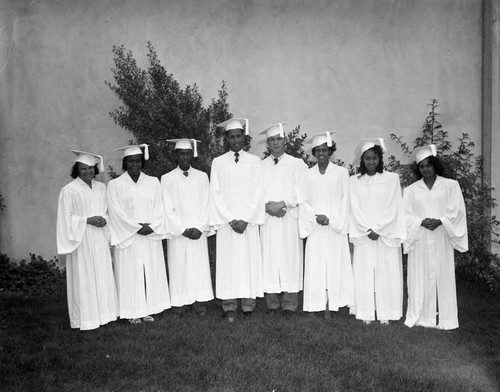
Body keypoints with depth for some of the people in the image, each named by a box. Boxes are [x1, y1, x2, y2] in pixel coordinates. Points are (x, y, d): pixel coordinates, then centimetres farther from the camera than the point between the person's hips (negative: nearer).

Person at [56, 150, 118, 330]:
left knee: (102, 275, 9)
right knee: (84, 278, -1)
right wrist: (88, 220, -17)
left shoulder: (101, 187, 8)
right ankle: (85, 318, 11)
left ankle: (103, 312, 21)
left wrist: (104, 219, -5)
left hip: (100, 239, 5)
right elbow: (66, 219, -7)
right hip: (81, 240, -5)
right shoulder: (69, 190, -7)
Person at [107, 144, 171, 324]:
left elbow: (159, 208, 5)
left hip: (151, 236, 3)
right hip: (128, 237, -3)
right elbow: (117, 212, -6)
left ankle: (149, 309, 15)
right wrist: (137, 227, -12)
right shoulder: (115, 184, 0)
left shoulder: (153, 182, 9)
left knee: (151, 271, 5)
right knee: (130, 273, -1)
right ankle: (134, 312, 8)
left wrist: (151, 226, -11)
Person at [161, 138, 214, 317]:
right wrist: (183, 230, -10)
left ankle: (200, 303, 12)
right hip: (177, 233, -1)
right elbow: (168, 209, -2)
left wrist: (199, 228, -8)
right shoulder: (167, 179, 2)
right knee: (178, 268, 0)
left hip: (198, 232, 2)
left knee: (200, 267, 3)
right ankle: (178, 304, 8)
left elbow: (205, 205, 3)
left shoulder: (202, 177, 7)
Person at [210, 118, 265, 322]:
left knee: (250, 261, 0)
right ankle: (229, 308, 7)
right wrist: (230, 220, -8)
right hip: (226, 221, 0)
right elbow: (216, 194, 1)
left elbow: (257, 193, 0)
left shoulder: (254, 161, 6)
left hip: (249, 222, 0)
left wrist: (245, 219, -9)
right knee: (228, 262, 0)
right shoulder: (218, 162, 6)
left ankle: (248, 305, 9)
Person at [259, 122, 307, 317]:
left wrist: (282, 203, -13)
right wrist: (267, 206, -11)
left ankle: (289, 303, 3)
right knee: (269, 257, 0)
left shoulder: (297, 164, 7)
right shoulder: (260, 166, 11)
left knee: (290, 257, -2)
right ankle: (272, 302, 6)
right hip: (268, 218, 2)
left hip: (290, 217, -1)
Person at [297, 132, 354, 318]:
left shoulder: (341, 173, 2)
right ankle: (320, 304, 4)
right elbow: (303, 201, 4)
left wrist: (330, 218, -11)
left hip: (336, 228, -1)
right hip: (315, 228, 1)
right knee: (316, 266, -1)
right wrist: (316, 216, -11)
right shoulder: (307, 175, 7)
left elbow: (344, 200, 0)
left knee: (335, 264, -1)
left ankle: (333, 303, 4)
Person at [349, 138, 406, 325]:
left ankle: (385, 313, 10)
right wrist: (368, 230, -9)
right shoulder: (354, 181, 5)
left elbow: (392, 208, -3)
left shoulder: (392, 179, 2)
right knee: (364, 273, 1)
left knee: (387, 273, 0)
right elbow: (355, 208, 1)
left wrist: (378, 229, -9)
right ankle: (366, 313, 8)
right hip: (363, 235, 1)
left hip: (386, 235, -1)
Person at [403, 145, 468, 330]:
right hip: (419, 240, 1)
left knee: (442, 277, 1)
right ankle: (421, 317, 8)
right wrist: (422, 222, -15)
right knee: (420, 278, 1)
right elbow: (407, 215, 2)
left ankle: (444, 319, 9)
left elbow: (456, 211, 0)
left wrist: (440, 221, -15)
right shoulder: (411, 190, 8)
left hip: (442, 239, -1)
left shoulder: (450, 185, 5)